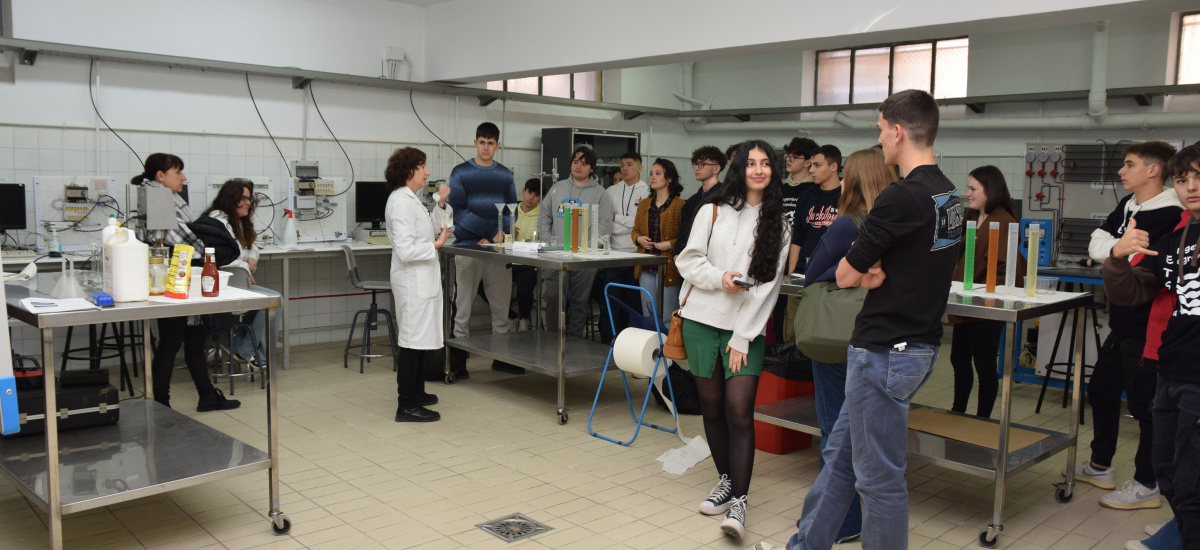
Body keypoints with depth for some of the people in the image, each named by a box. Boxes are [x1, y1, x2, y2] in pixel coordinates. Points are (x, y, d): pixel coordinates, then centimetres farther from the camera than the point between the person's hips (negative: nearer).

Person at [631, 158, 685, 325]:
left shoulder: (680, 206, -7)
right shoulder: (644, 205, 14)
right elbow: (635, 230, 22)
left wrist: (670, 244, -19)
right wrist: (639, 238, 2)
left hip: (668, 268, -6)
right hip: (646, 268, 6)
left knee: (668, 318, -1)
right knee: (648, 314, 12)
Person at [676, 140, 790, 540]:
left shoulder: (779, 225, 3)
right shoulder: (713, 211, 5)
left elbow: (768, 284, -2)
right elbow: (687, 260, 4)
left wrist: (743, 337, -8)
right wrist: (719, 278, -15)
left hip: (746, 328, -1)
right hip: (703, 320, 2)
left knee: (739, 412, -10)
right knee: (712, 407, 9)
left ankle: (738, 502, -4)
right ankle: (726, 481, 27)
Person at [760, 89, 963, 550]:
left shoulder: (902, 197, -21)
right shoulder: (950, 197, 9)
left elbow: (846, 275, -15)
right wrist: (879, 270, 1)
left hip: (885, 352, -10)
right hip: (918, 343, 10)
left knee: (879, 476, 4)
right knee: (841, 453, 19)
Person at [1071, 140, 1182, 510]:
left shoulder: (1169, 215, -17)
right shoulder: (1128, 205, 10)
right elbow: (1096, 246, 2)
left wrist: (1113, 251, -12)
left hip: (1148, 327, -9)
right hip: (1124, 323, 9)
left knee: (1145, 404, 0)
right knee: (1101, 390, 18)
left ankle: (1147, 486, 14)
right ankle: (1100, 467, 34)